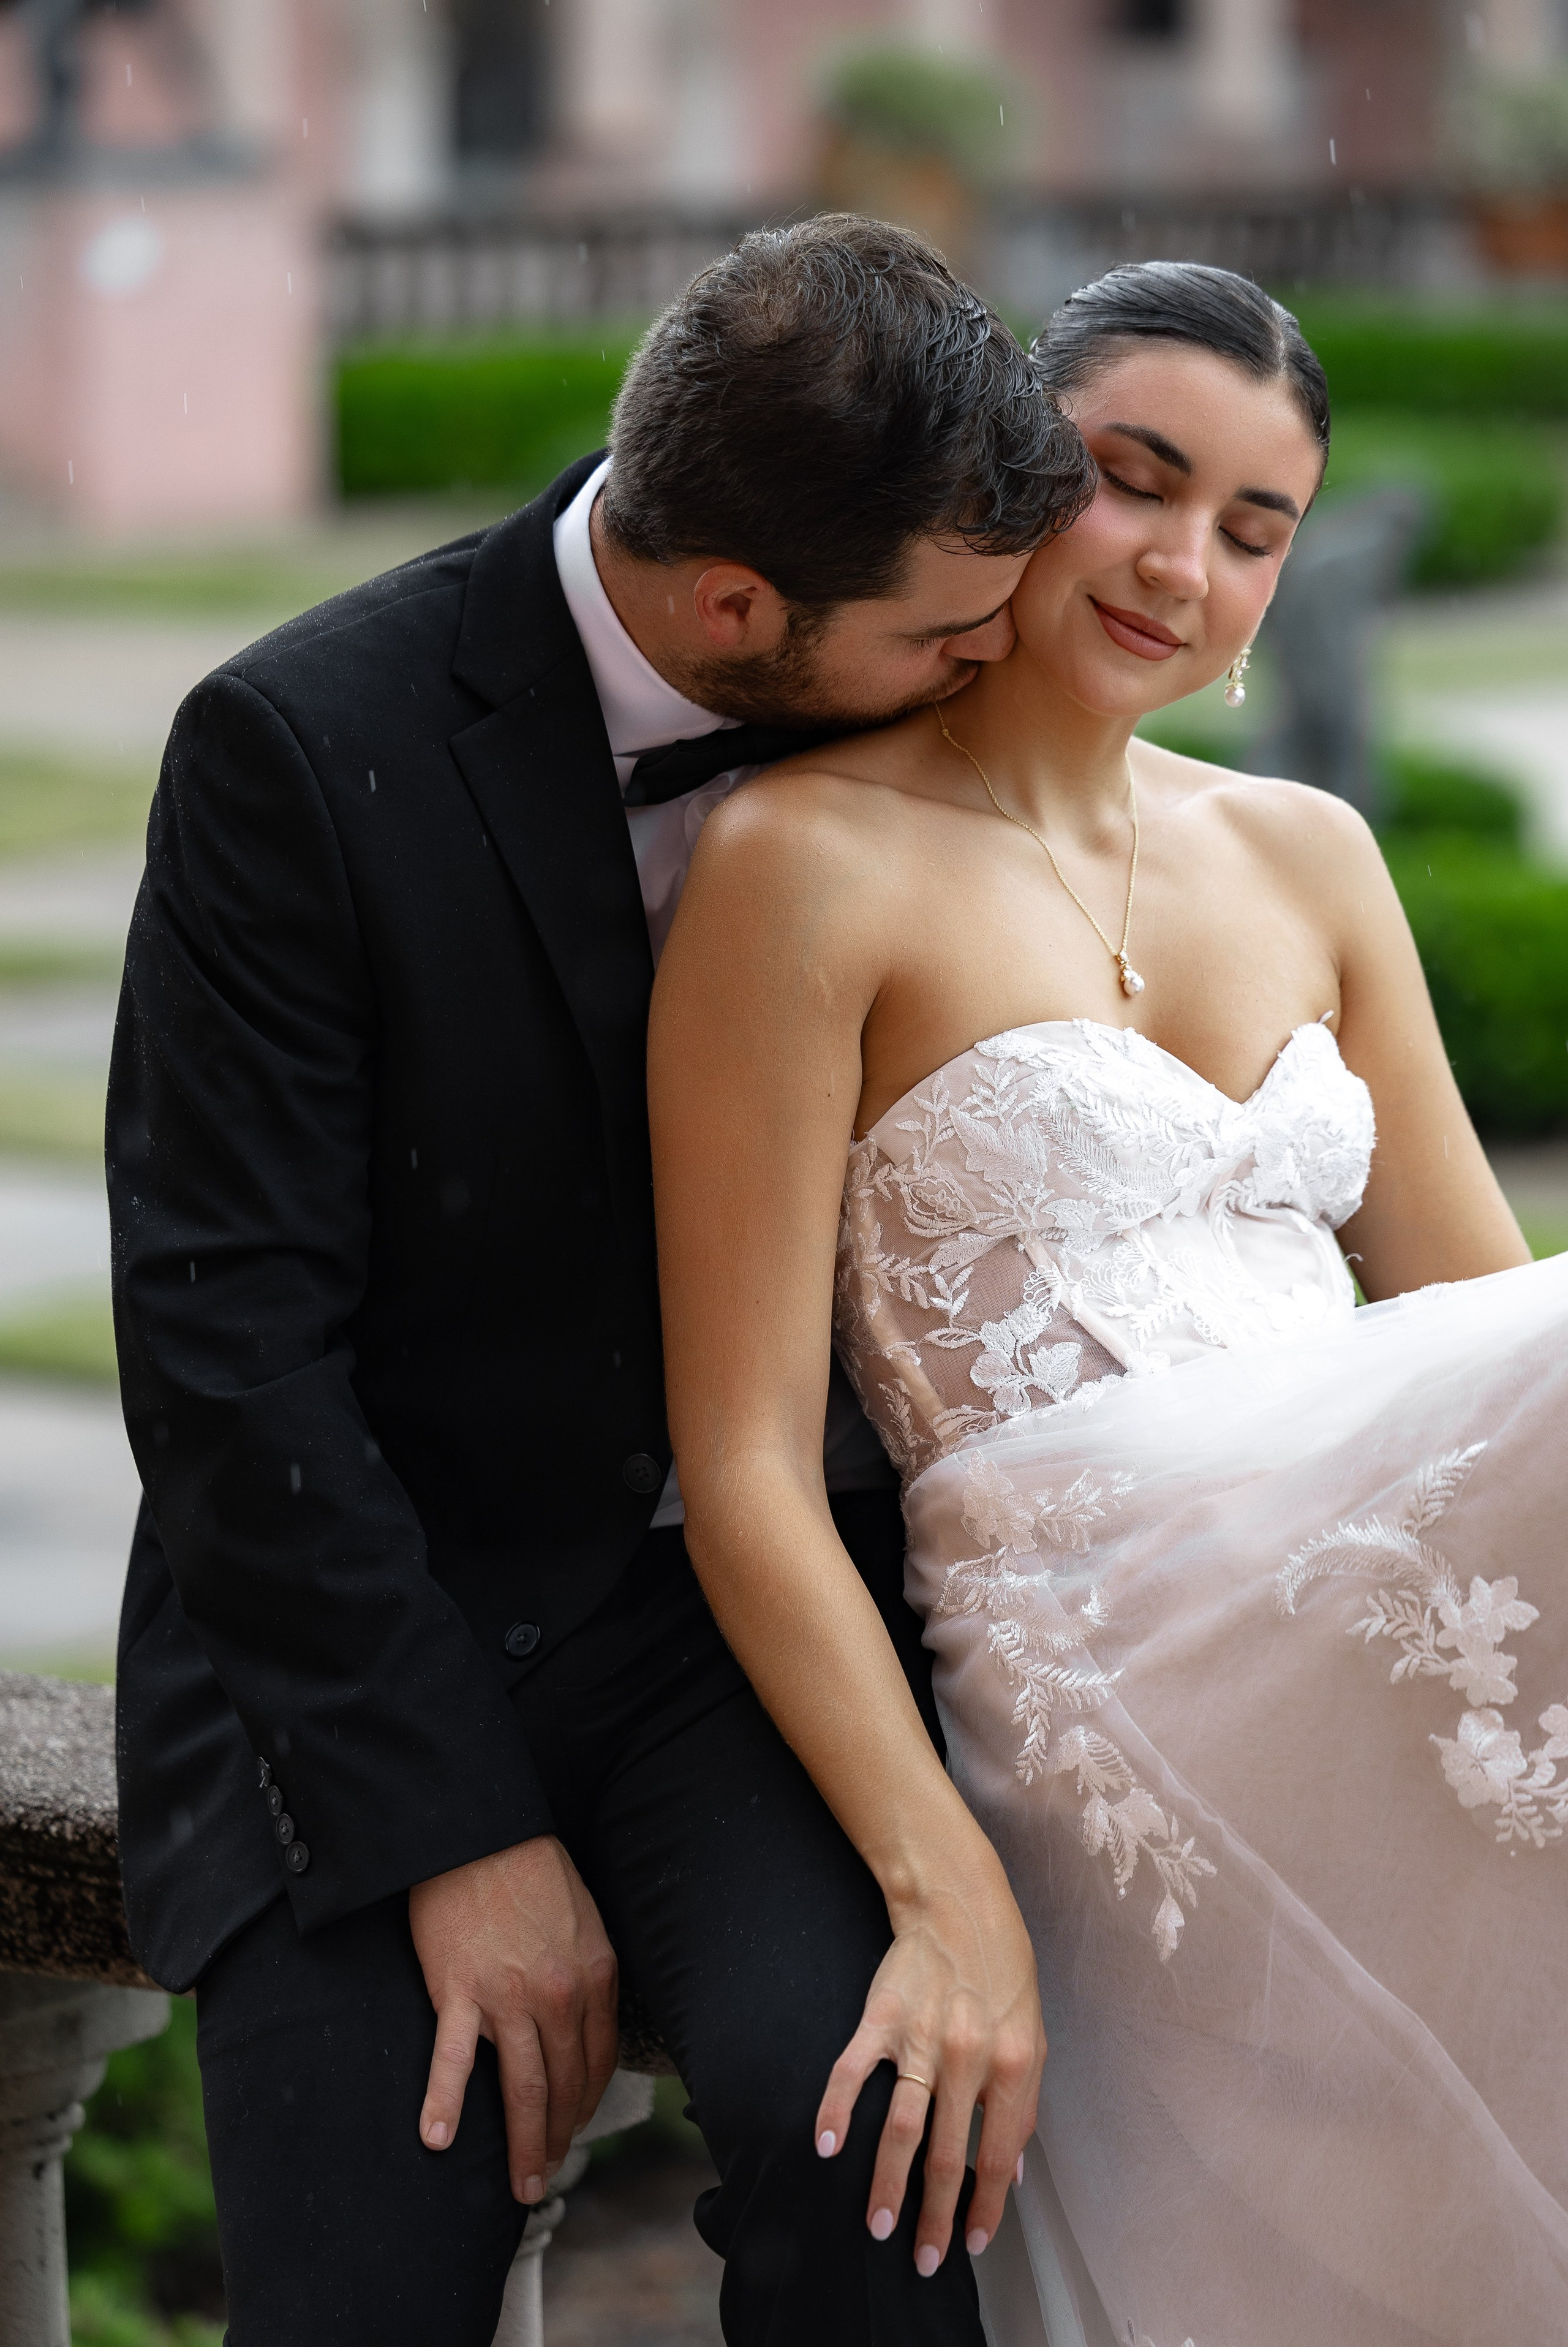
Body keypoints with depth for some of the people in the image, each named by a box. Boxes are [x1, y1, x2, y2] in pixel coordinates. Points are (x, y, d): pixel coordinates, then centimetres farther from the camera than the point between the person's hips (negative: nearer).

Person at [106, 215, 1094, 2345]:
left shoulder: (908, 726, -1)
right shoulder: (308, 748, -15)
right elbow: (228, 1341, -14)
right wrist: (460, 1826, -17)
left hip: (757, 1608, 3)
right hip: (370, 1631, -2)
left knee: (857, 2114, -26)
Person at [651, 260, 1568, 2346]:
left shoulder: (1307, 859, 19)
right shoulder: (812, 862, -1)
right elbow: (745, 1471, -5)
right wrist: (948, 1895, -13)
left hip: (1396, 1604, 7)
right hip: (1133, 1680, -7)